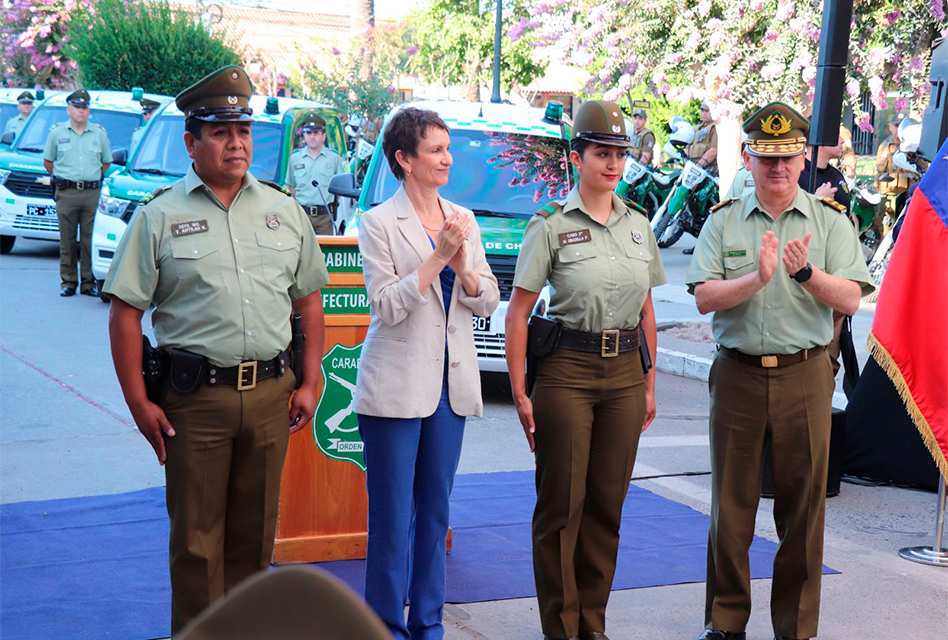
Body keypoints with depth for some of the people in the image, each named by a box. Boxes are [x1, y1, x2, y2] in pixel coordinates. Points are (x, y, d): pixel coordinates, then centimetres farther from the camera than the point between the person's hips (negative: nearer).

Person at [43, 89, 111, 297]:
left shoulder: (99, 133, 10)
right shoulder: (57, 132, 7)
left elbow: (106, 161, 20)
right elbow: (47, 161, 16)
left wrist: (95, 178, 12)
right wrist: (59, 178, 9)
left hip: (92, 193, 1)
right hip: (66, 193, -1)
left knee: (90, 240, 0)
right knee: (67, 241, 1)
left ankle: (89, 282, 6)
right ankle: (68, 282, 8)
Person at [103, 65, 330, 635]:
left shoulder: (284, 210, 10)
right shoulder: (160, 216, -1)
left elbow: (309, 299, 15)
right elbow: (126, 312, -3)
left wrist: (308, 382, 9)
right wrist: (139, 402, -8)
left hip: (271, 394, 3)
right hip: (195, 397, -3)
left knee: (255, 529, 13)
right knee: (197, 536, 3)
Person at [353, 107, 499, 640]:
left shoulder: (464, 221, 10)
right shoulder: (380, 223, -5)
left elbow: (489, 301, 8)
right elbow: (388, 305, -13)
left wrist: (462, 266, -10)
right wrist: (438, 257, -18)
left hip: (452, 385, 5)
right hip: (397, 389, -5)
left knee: (436, 510, 12)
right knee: (392, 515, -1)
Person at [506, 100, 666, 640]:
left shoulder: (639, 225, 11)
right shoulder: (552, 225, -4)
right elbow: (518, 313, -6)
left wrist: (649, 385, 13)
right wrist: (519, 392, -11)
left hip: (625, 374, 4)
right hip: (568, 372, -4)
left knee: (608, 503, 9)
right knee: (563, 504, 0)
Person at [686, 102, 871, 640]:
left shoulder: (830, 221, 5)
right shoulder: (723, 222, 6)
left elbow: (850, 299, -5)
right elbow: (705, 297, -4)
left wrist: (805, 273, -22)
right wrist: (757, 277, -20)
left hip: (805, 376, 0)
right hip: (738, 374, 1)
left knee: (803, 505, 5)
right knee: (731, 503, 6)